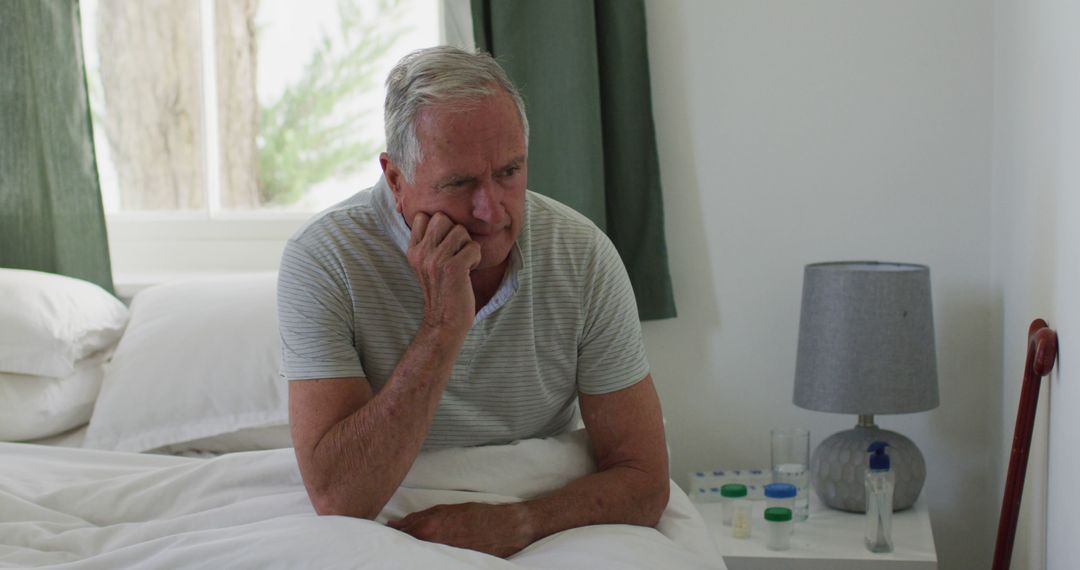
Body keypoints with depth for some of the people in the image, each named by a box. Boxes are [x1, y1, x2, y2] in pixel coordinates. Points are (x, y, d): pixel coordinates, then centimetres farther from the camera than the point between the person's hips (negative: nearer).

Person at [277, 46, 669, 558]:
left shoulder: (583, 257, -10)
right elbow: (338, 501, -24)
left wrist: (511, 525, -25)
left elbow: (642, 480, -9)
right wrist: (442, 327, -28)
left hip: (542, 531, 1)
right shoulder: (323, 262, -17)